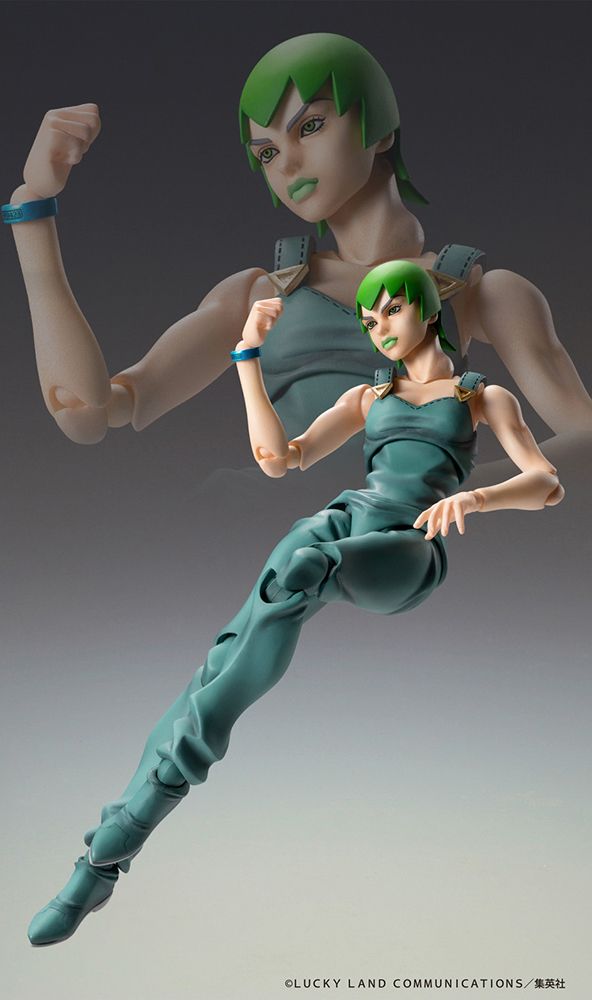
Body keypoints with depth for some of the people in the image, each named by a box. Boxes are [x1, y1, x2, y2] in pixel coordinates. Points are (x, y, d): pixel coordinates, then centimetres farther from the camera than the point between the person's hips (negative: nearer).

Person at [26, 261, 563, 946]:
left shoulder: (485, 396, 20)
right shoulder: (368, 397, 29)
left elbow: (548, 485, 4)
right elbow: (278, 458, 16)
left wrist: (477, 496, -17)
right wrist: (249, 353, 14)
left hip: (409, 550, -2)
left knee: (304, 568, -40)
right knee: (234, 651, -27)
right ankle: (105, 858, -28)